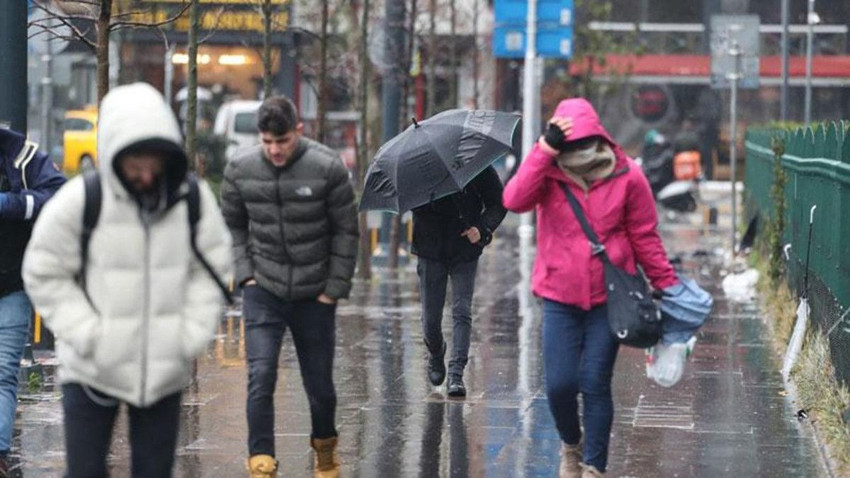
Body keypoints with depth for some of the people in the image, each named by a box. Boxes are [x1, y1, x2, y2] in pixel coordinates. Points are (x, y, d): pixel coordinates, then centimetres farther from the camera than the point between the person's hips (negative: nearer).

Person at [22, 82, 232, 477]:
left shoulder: (194, 198, -6)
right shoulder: (80, 200, -15)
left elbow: (212, 270, 3)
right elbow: (45, 275, -7)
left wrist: (192, 334, -8)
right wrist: (88, 334, -14)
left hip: (164, 368, 2)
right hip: (92, 368, -2)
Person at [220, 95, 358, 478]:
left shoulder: (327, 168, -11)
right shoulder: (240, 170, -4)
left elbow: (346, 231, -4)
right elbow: (233, 225, 10)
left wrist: (335, 289, -6)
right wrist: (245, 274, -1)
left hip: (315, 296, -1)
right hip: (263, 292, 1)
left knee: (319, 383, 11)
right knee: (260, 378, -15)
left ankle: (325, 446, 39)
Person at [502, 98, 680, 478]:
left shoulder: (627, 177, -5)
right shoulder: (548, 173, -3)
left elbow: (644, 237, 2)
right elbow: (515, 201, -23)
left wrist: (666, 285, 3)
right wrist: (547, 149, -24)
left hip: (609, 299, -1)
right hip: (560, 299, 1)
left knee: (595, 385, -1)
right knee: (560, 384, -2)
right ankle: (571, 446, 29)